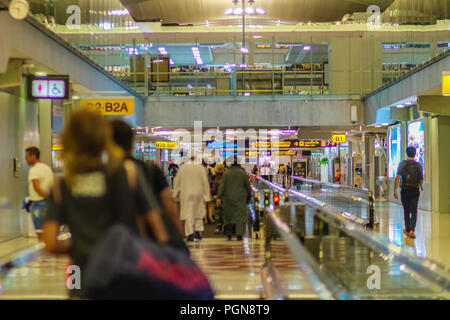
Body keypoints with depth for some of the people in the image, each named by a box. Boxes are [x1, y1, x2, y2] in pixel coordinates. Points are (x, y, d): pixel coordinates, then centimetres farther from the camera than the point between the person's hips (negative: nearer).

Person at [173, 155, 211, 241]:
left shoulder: (182, 167, -1)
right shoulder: (201, 168, -3)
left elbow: (177, 181, 3)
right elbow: (205, 182, -4)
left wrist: (176, 194, 11)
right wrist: (206, 197, 1)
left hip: (186, 194, 0)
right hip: (198, 194, 0)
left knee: (188, 213, 2)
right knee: (198, 212, 16)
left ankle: (190, 234, -6)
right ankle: (198, 232, 7)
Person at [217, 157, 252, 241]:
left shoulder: (227, 173, 0)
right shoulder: (243, 173, 0)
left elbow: (222, 186, -8)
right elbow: (247, 186, 4)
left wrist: (219, 197, -12)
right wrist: (249, 196, 17)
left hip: (229, 198, 1)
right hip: (240, 198, -1)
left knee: (229, 215, 15)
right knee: (240, 215, -1)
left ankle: (229, 233, 11)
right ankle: (239, 234, -10)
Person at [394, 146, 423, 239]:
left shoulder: (403, 163, -3)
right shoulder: (418, 165, 2)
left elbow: (397, 177, -12)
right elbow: (421, 181, 6)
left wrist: (395, 190, -9)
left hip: (405, 191, 0)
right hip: (415, 191, 0)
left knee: (406, 211, 15)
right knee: (413, 212, -2)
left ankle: (407, 230, 24)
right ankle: (411, 230, -19)